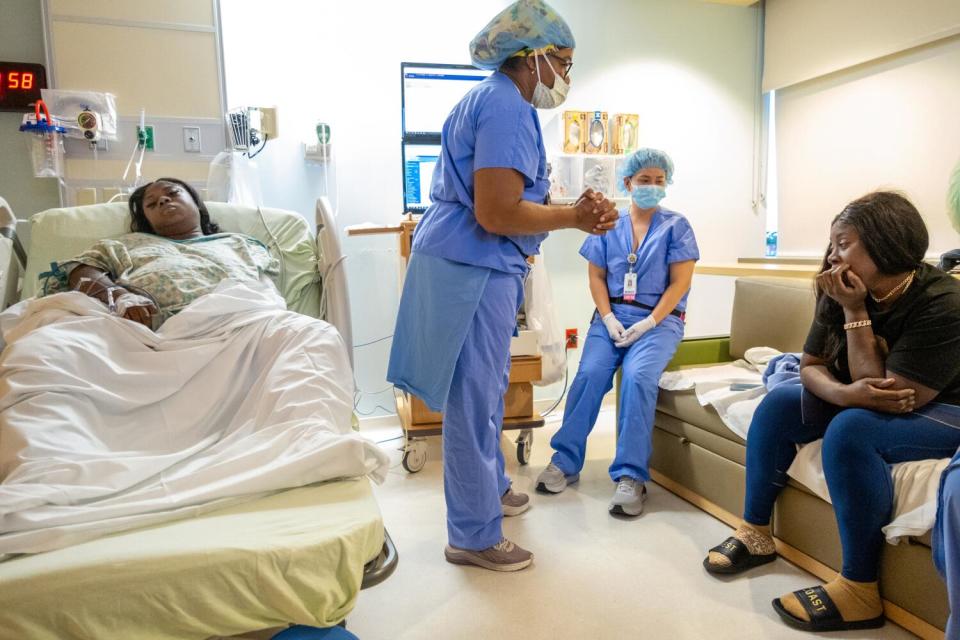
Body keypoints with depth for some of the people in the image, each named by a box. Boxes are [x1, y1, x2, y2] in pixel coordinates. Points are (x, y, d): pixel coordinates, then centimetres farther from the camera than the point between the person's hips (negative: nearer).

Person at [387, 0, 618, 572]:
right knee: (475, 400, -2)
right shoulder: (506, 106, -14)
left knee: (487, 389, 20)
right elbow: (497, 214, -23)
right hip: (473, 268, -11)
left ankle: (491, 487, 39)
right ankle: (474, 536, 13)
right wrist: (576, 218, -10)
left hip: (472, 265, 11)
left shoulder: (496, 101, 19)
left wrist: (576, 211, 2)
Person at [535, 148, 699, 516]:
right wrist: (608, 318, -7)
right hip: (612, 315, 2)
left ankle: (630, 476, -22)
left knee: (638, 377, -30)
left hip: (659, 319, -2)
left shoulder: (676, 227, 6)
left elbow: (680, 283, -2)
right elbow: (596, 276, 9)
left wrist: (648, 323, -14)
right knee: (589, 374, -24)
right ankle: (565, 462, -12)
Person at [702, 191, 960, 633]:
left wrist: (855, 312, -29)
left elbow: (888, 395, -30)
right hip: (864, 407, 7)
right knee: (779, 403, -6)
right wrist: (846, 392, -29)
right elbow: (810, 366, -6)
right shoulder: (843, 292, -7)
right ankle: (755, 534, 1)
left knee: (852, 429, -34)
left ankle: (860, 590, -23)